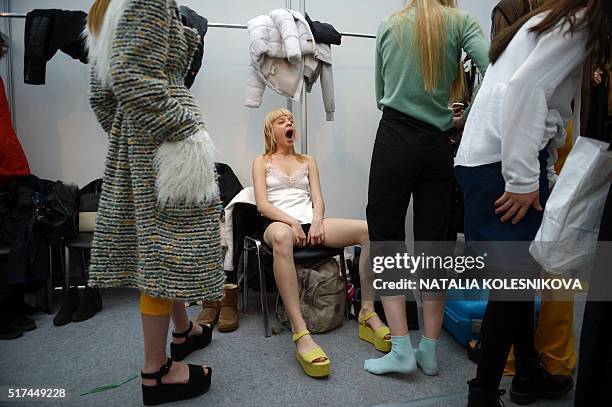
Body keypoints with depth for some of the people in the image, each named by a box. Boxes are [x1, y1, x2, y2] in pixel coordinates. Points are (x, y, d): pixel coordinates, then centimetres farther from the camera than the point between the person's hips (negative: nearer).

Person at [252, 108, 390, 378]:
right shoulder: (261, 162, 15)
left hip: (310, 222, 4)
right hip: (278, 223, -4)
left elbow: (318, 200, 12)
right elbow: (262, 204, 1)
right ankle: (300, 332, -48)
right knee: (281, 237, -44)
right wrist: (291, 222, -16)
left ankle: (368, 313, -20)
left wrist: (316, 222, -10)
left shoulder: (308, 161, 24)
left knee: (368, 229, -22)